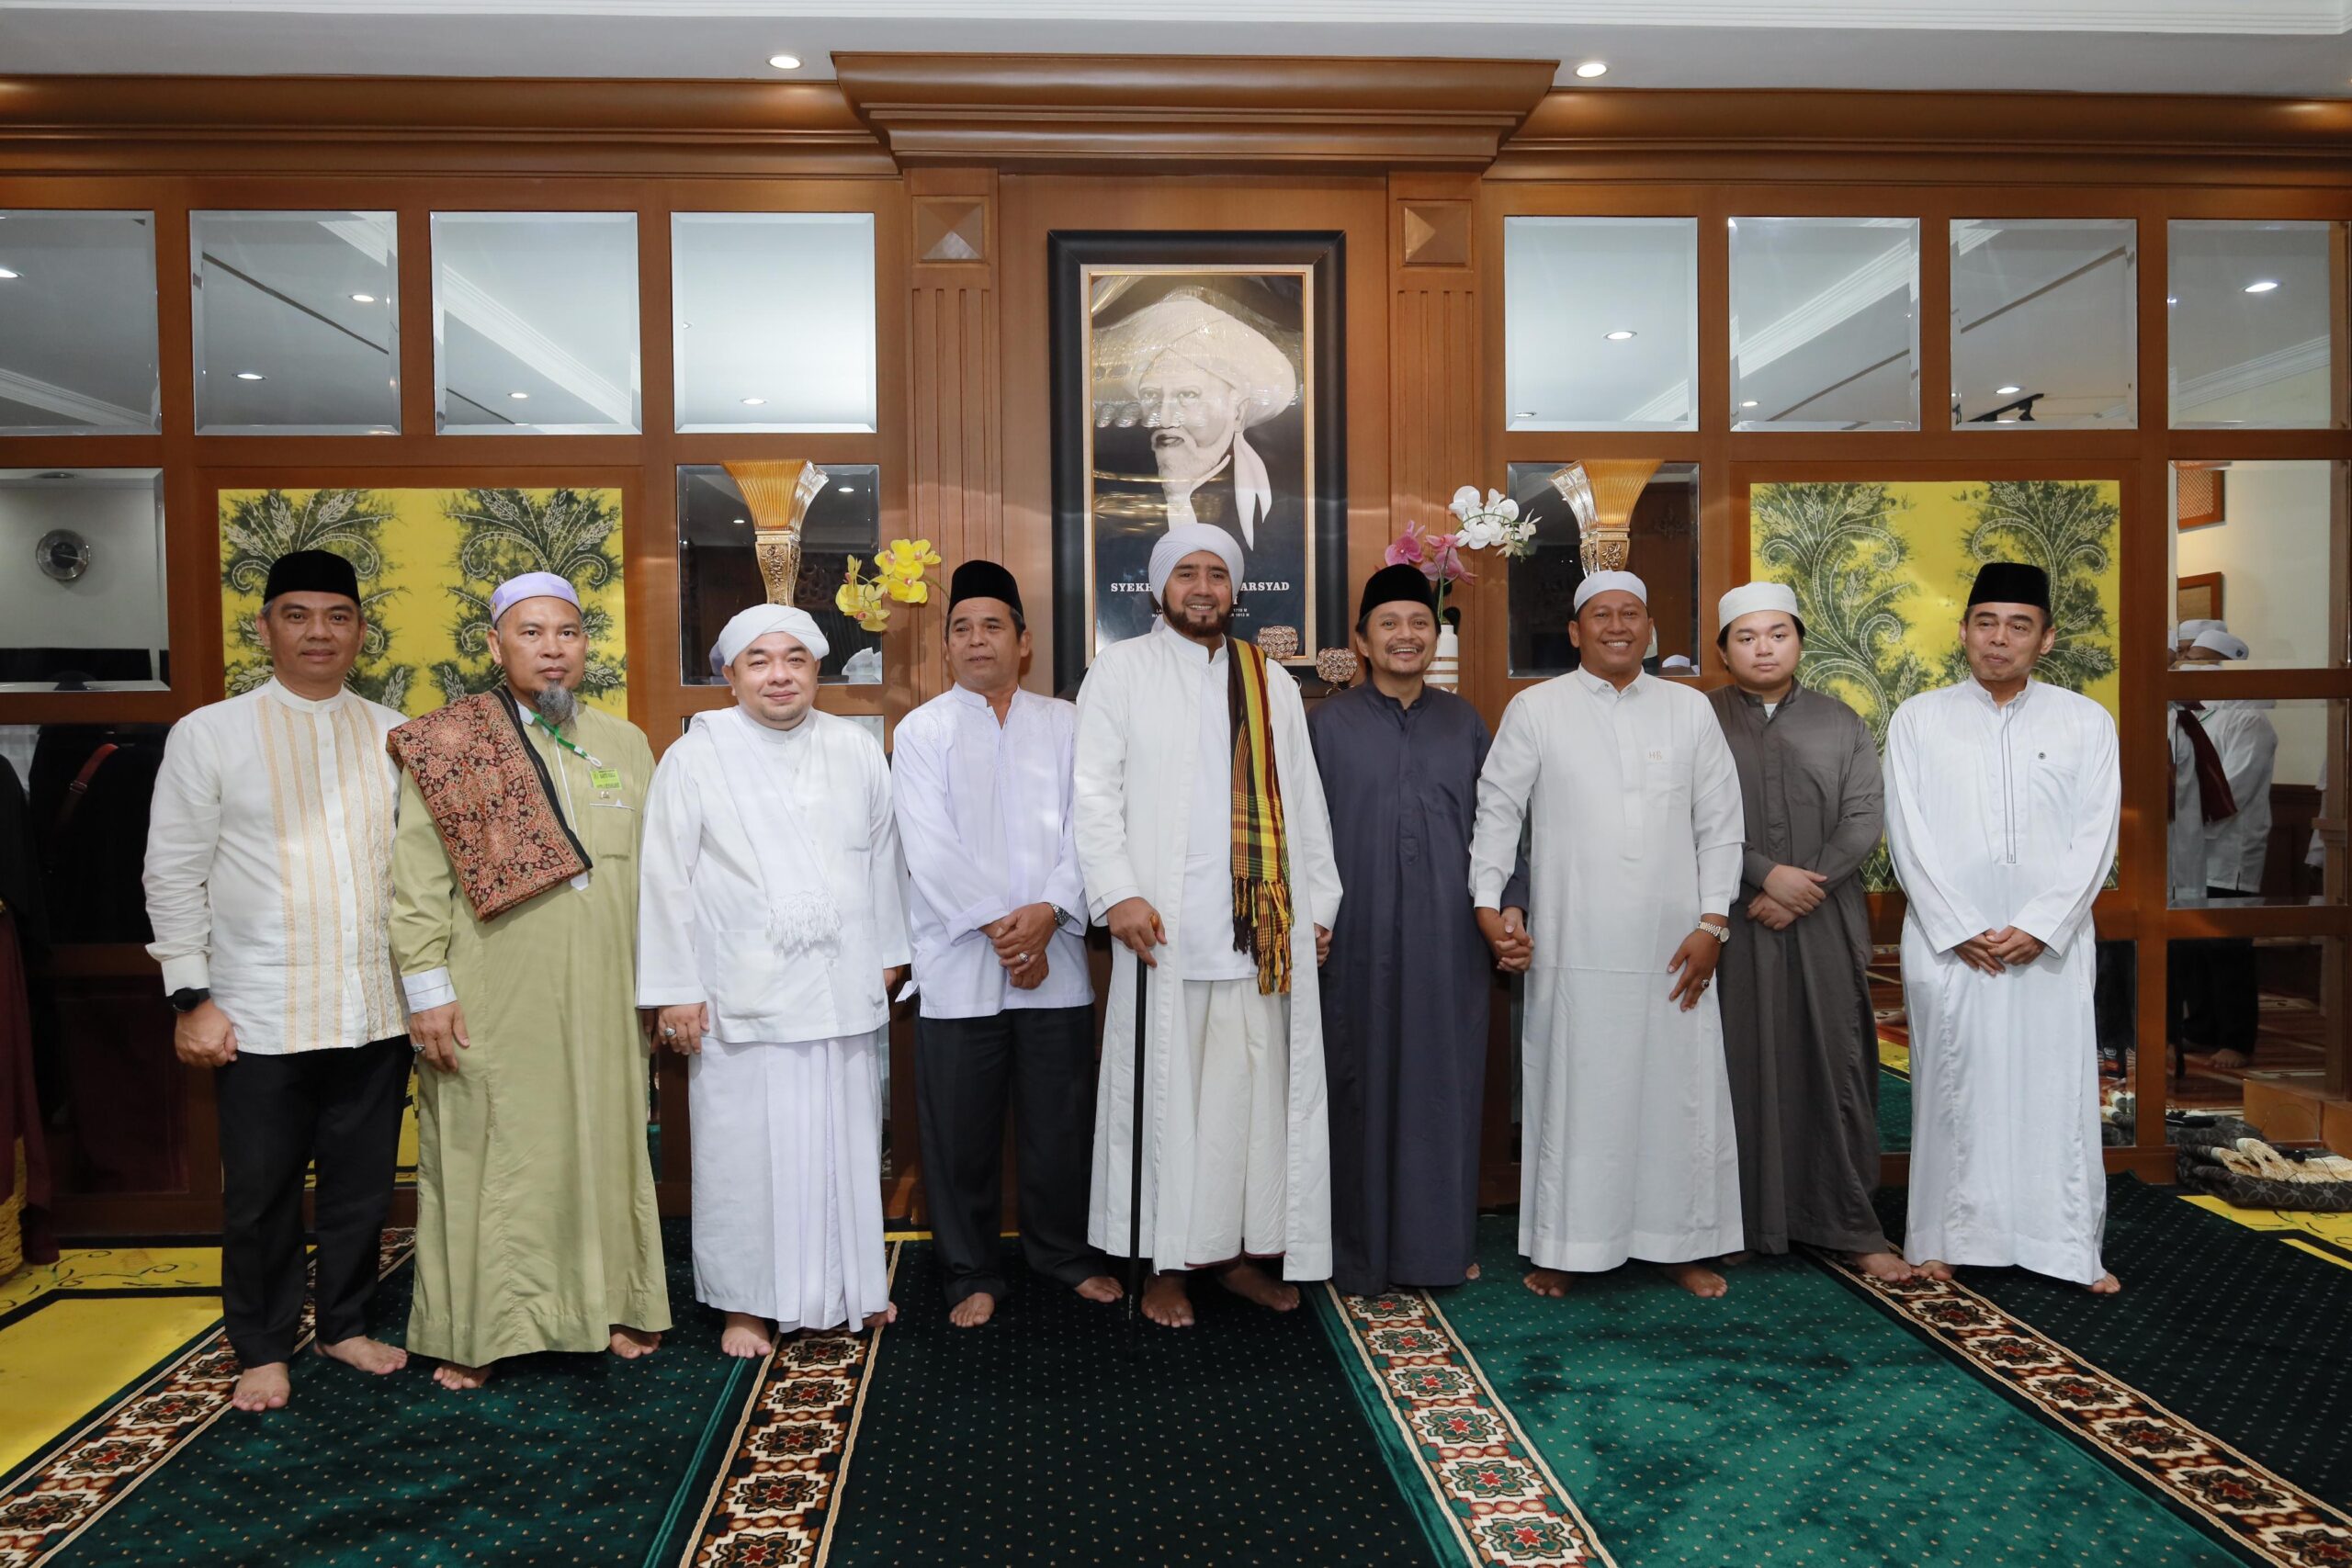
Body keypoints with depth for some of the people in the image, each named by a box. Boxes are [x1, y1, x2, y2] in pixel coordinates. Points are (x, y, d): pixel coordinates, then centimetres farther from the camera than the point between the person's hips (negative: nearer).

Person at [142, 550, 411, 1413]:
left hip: (377, 1011, 2)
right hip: (259, 1017, -2)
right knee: (261, 1195, 9)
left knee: (363, 1184, 13)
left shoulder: (395, 735, 6)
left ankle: (345, 1324, 32)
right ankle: (263, 1349, 28)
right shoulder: (209, 733, 0)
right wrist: (191, 998, -5)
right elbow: (173, 873, 0)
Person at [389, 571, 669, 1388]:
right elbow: (416, 879, -4)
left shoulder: (626, 745, 9)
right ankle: (472, 1331, 21)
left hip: (600, 1002, 3)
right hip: (490, 1006, -3)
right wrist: (427, 987, -9)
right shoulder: (448, 745, -1)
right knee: (486, 1159, 5)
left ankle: (610, 1303, 27)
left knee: (604, 1147, 11)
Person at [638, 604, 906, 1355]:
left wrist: (889, 952, 14)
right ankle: (747, 1301, 20)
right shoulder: (696, 757, -2)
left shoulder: (856, 750, 6)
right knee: (747, 1148, 3)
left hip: (846, 990, 3)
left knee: (845, 1138, 12)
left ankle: (852, 1281, 29)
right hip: (743, 997, -3)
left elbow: (882, 861, 13)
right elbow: (667, 880, -3)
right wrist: (673, 989, -4)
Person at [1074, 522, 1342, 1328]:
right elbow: (1096, 792, -3)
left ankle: (1242, 1250, 18)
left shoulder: (1272, 683, 16)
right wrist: (1118, 893, -14)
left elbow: (1304, 802, 14)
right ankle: (1167, 1262, 12)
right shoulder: (1121, 671, 5)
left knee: (1255, 1087, 6)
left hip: (1259, 927, 3)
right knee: (1166, 1091, 2)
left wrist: (1320, 903, 8)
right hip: (1164, 926, -3)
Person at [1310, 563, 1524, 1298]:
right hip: (1360, 940, -2)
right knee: (1363, 1089, 4)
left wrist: (1510, 905, 0)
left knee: (1444, 1086, 8)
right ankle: (1361, 1251, 17)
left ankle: (1440, 1241, 23)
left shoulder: (1464, 723, 10)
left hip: (1448, 940, 2)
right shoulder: (1327, 724, 3)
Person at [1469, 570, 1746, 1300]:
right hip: (1572, 948, -2)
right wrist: (1487, 900, -7)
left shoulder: (1690, 709, 10)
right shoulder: (1535, 709, 4)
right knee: (1572, 1095, 4)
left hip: (1673, 948, 2)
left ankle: (1679, 1242, 25)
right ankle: (1564, 1247, 18)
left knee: (1679, 1092, 8)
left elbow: (1720, 824, 9)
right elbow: (1498, 809, 3)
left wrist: (1713, 921, 1)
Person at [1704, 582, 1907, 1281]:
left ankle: (1850, 1226, 15)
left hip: (1825, 927, 2)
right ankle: (1739, 1222, 13)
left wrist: (1802, 892, -11)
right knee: (1739, 1067, 2)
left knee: (1833, 1066, 4)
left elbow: (1865, 821, 1)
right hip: (1732, 927, -1)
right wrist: (1766, 875, -16)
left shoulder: (1841, 722, 10)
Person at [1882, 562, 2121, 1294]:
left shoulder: (2086, 722, 5)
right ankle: (1945, 1238, 14)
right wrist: (1959, 930, -9)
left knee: (2057, 1089, 4)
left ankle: (2070, 1247, 16)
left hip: (2051, 943, 1)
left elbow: (2095, 837, 0)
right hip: (1948, 941, -1)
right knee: (1952, 1087, 4)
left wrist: (2041, 927, -11)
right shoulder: (1918, 719, 2)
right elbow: (1909, 836, -2)